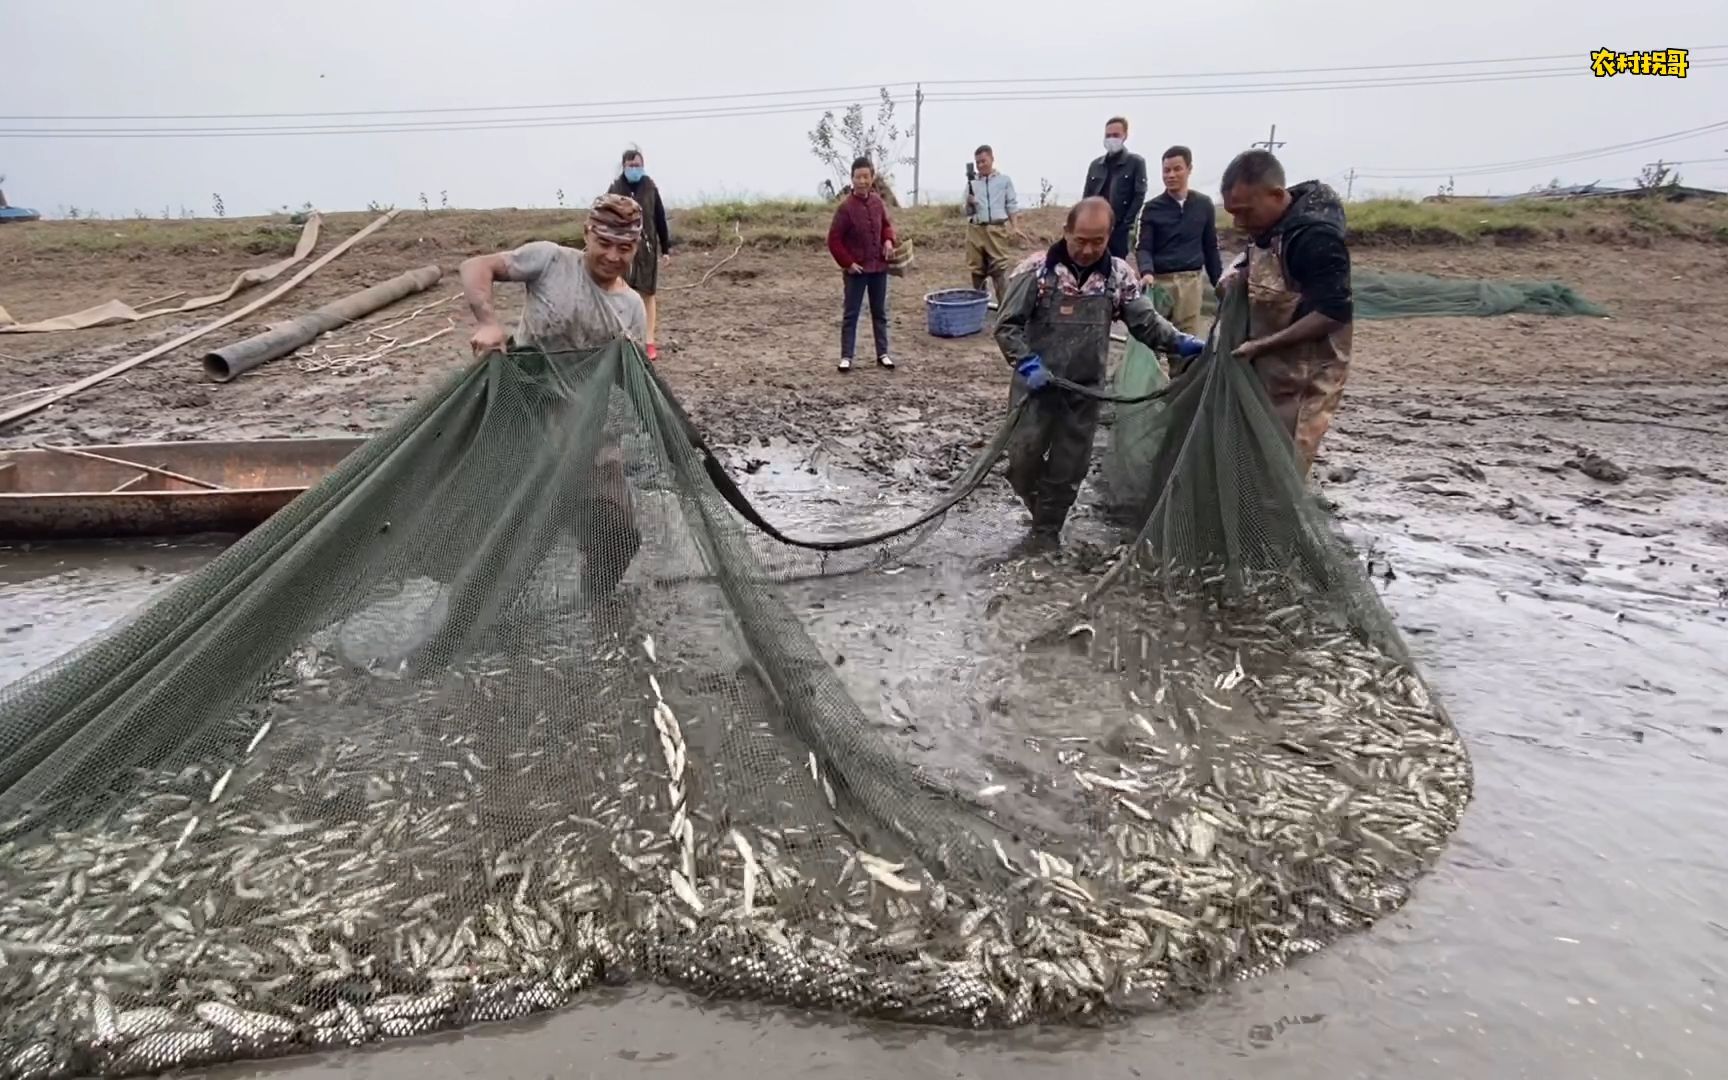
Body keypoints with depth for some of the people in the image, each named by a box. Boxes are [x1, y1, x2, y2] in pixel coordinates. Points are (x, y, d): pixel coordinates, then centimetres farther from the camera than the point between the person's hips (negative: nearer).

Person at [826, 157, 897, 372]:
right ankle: (846, 356, 8)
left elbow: (886, 225, 18)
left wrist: (888, 241, -2)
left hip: (879, 267, 5)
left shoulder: (877, 201, 1)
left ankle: (882, 353, 22)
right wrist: (847, 263, -14)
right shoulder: (845, 206, -15)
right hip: (857, 269, -5)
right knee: (850, 314, 2)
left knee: (880, 312, 13)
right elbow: (834, 240, -12)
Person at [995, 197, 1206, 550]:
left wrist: (1179, 341, -17)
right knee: (1023, 458, -3)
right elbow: (1006, 325, -8)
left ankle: (1046, 531, 23)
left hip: (1085, 390, 2)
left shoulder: (1119, 275, -1)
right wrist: (1027, 362, -21)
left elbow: (1146, 321, 0)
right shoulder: (1036, 270, -10)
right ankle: (1042, 513, 25)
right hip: (1036, 386, -2)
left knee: (1068, 468, 7)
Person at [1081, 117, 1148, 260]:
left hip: (1119, 228, -4)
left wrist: (1126, 223, -12)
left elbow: (1139, 195, -4)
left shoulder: (1136, 163, 2)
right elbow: (1086, 196, 15)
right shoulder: (1096, 165, 15)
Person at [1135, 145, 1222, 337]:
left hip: (1190, 281, 1)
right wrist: (1146, 272, -22)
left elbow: (1210, 248, 13)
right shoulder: (1152, 208, 3)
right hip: (1160, 280, -1)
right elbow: (1144, 247, -1)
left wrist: (1220, 284, 10)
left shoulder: (1203, 205, 7)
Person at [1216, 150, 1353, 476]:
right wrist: (1237, 273, 1)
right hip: (1271, 369, 9)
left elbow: (1333, 313, -27)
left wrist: (1261, 346, -25)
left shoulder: (1315, 236, -24)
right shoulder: (1272, 225, 4)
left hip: (1305, 378, -9)